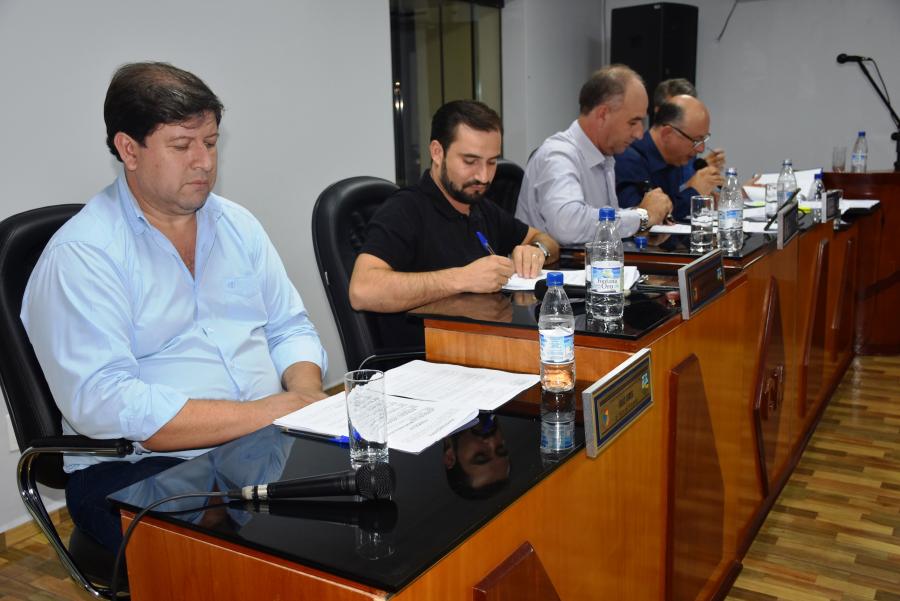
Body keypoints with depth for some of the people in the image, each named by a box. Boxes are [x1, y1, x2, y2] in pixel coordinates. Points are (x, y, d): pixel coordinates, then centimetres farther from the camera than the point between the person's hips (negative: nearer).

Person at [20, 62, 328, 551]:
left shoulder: (237, 225, 13)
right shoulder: (80, 255, -8)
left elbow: (289, 328, 17)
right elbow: (102, 403, -18)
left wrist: (306, 395, -6)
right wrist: (263, 413, -21)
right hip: (140, 470, -6)